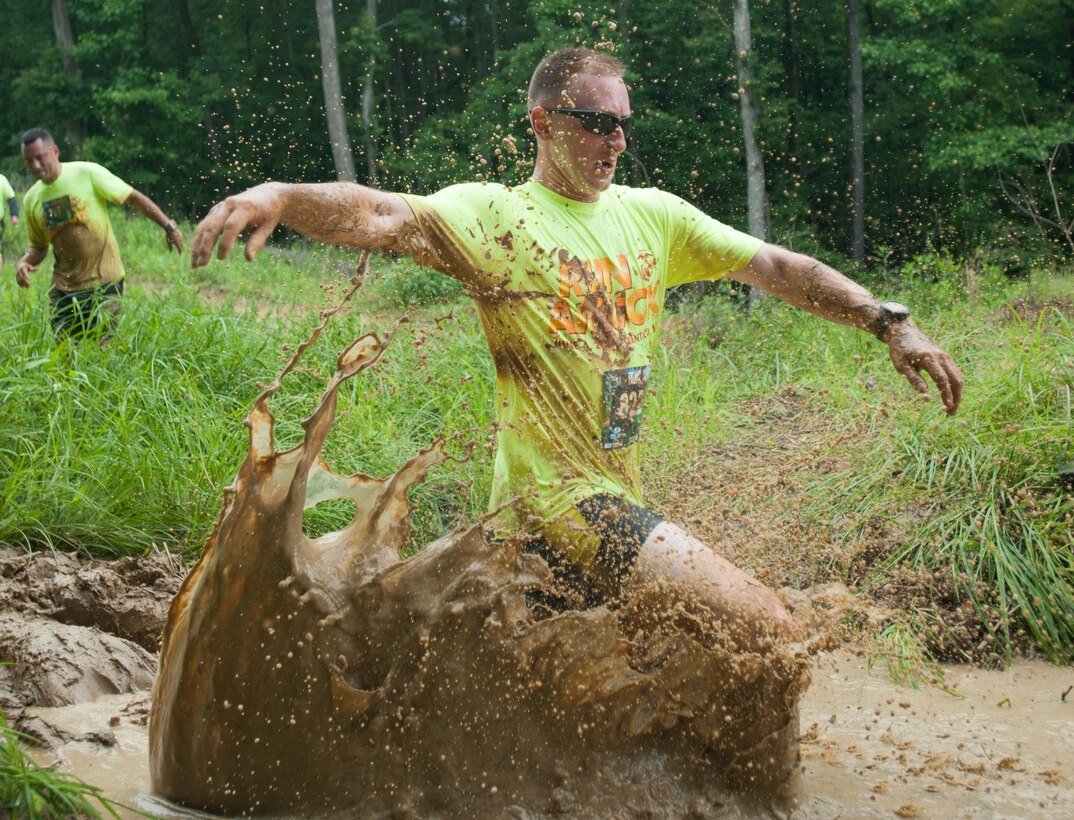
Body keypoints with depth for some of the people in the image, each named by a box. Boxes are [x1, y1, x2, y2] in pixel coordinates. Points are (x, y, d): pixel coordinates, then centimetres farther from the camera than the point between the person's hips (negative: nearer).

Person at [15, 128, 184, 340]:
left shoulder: (87, 173, -10)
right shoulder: (31, 199, 6)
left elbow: (134, 197, -7)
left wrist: (168, 226, -12)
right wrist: (25, 262, -4)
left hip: (104, 284, -5)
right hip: (63, 289, 5)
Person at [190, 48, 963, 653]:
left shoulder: (652, 215, 12)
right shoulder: (496, 216, -7)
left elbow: (776, 267, 12)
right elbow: (380, 217, -24)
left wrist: (891, 322, 4)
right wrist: (277, 195, -44)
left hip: (623, 496, 8)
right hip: (558, 494, -8)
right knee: (764, 629, -15)